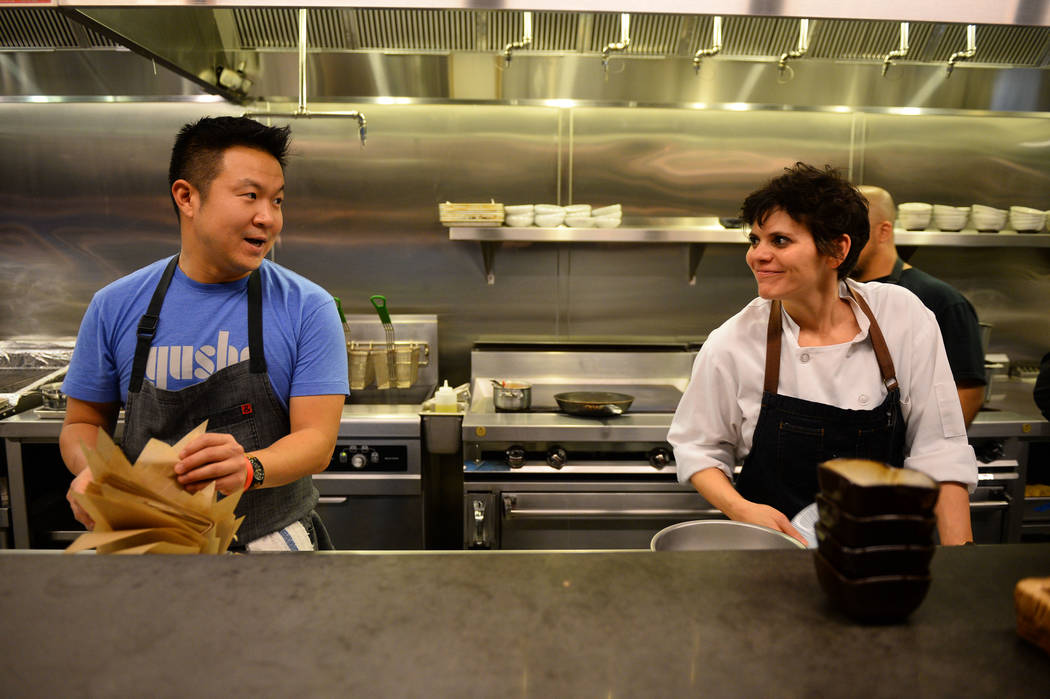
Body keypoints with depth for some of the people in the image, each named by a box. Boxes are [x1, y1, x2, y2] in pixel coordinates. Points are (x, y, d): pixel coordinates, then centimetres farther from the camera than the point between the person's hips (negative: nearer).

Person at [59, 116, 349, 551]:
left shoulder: (308, 308, -6)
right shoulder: (115, 307, 2)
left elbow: (316, 439, -10)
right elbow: (83, 422, 12)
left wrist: (249, 468, -31)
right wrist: (92, 473, -11)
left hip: (274, 542, -1)